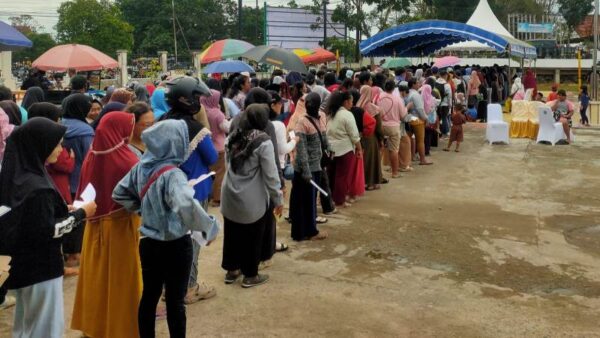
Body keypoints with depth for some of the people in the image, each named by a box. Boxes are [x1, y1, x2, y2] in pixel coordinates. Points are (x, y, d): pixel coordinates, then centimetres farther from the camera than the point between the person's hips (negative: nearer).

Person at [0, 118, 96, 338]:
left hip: (22, 262, 9)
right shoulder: (37, 187, -24)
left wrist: (68, 211, 8)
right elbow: (47, 230, -22)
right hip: (40, 266, -9)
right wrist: (80, 214, -12)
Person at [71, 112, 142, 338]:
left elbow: (82, 193, 6)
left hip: (95, 226, 6)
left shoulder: (92, 156, -4)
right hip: (121, 227, -6)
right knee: (121, 278, 8)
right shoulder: (126, 160, -22)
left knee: (98, 275, 18)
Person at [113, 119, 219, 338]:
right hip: (175, 246, -7)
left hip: (149, 243, 7)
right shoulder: (172, 174, -24)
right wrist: (210, 227, -27)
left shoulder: (141, 167, 0)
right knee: (175, 300, 7)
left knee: (149, 295, 17)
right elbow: (186, 206, -40)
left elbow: (119, 193, 12)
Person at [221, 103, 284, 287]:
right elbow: (271, 174, -14)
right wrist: (278, 198, -5)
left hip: (230, 194, 6)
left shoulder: (233, 137, 4)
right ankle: (250, 275, 19)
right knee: (252, 237, 8)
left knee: (232, 233, 16)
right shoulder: (263, 141, -17)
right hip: (252, 199, -6)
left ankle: (231, 270, 29)